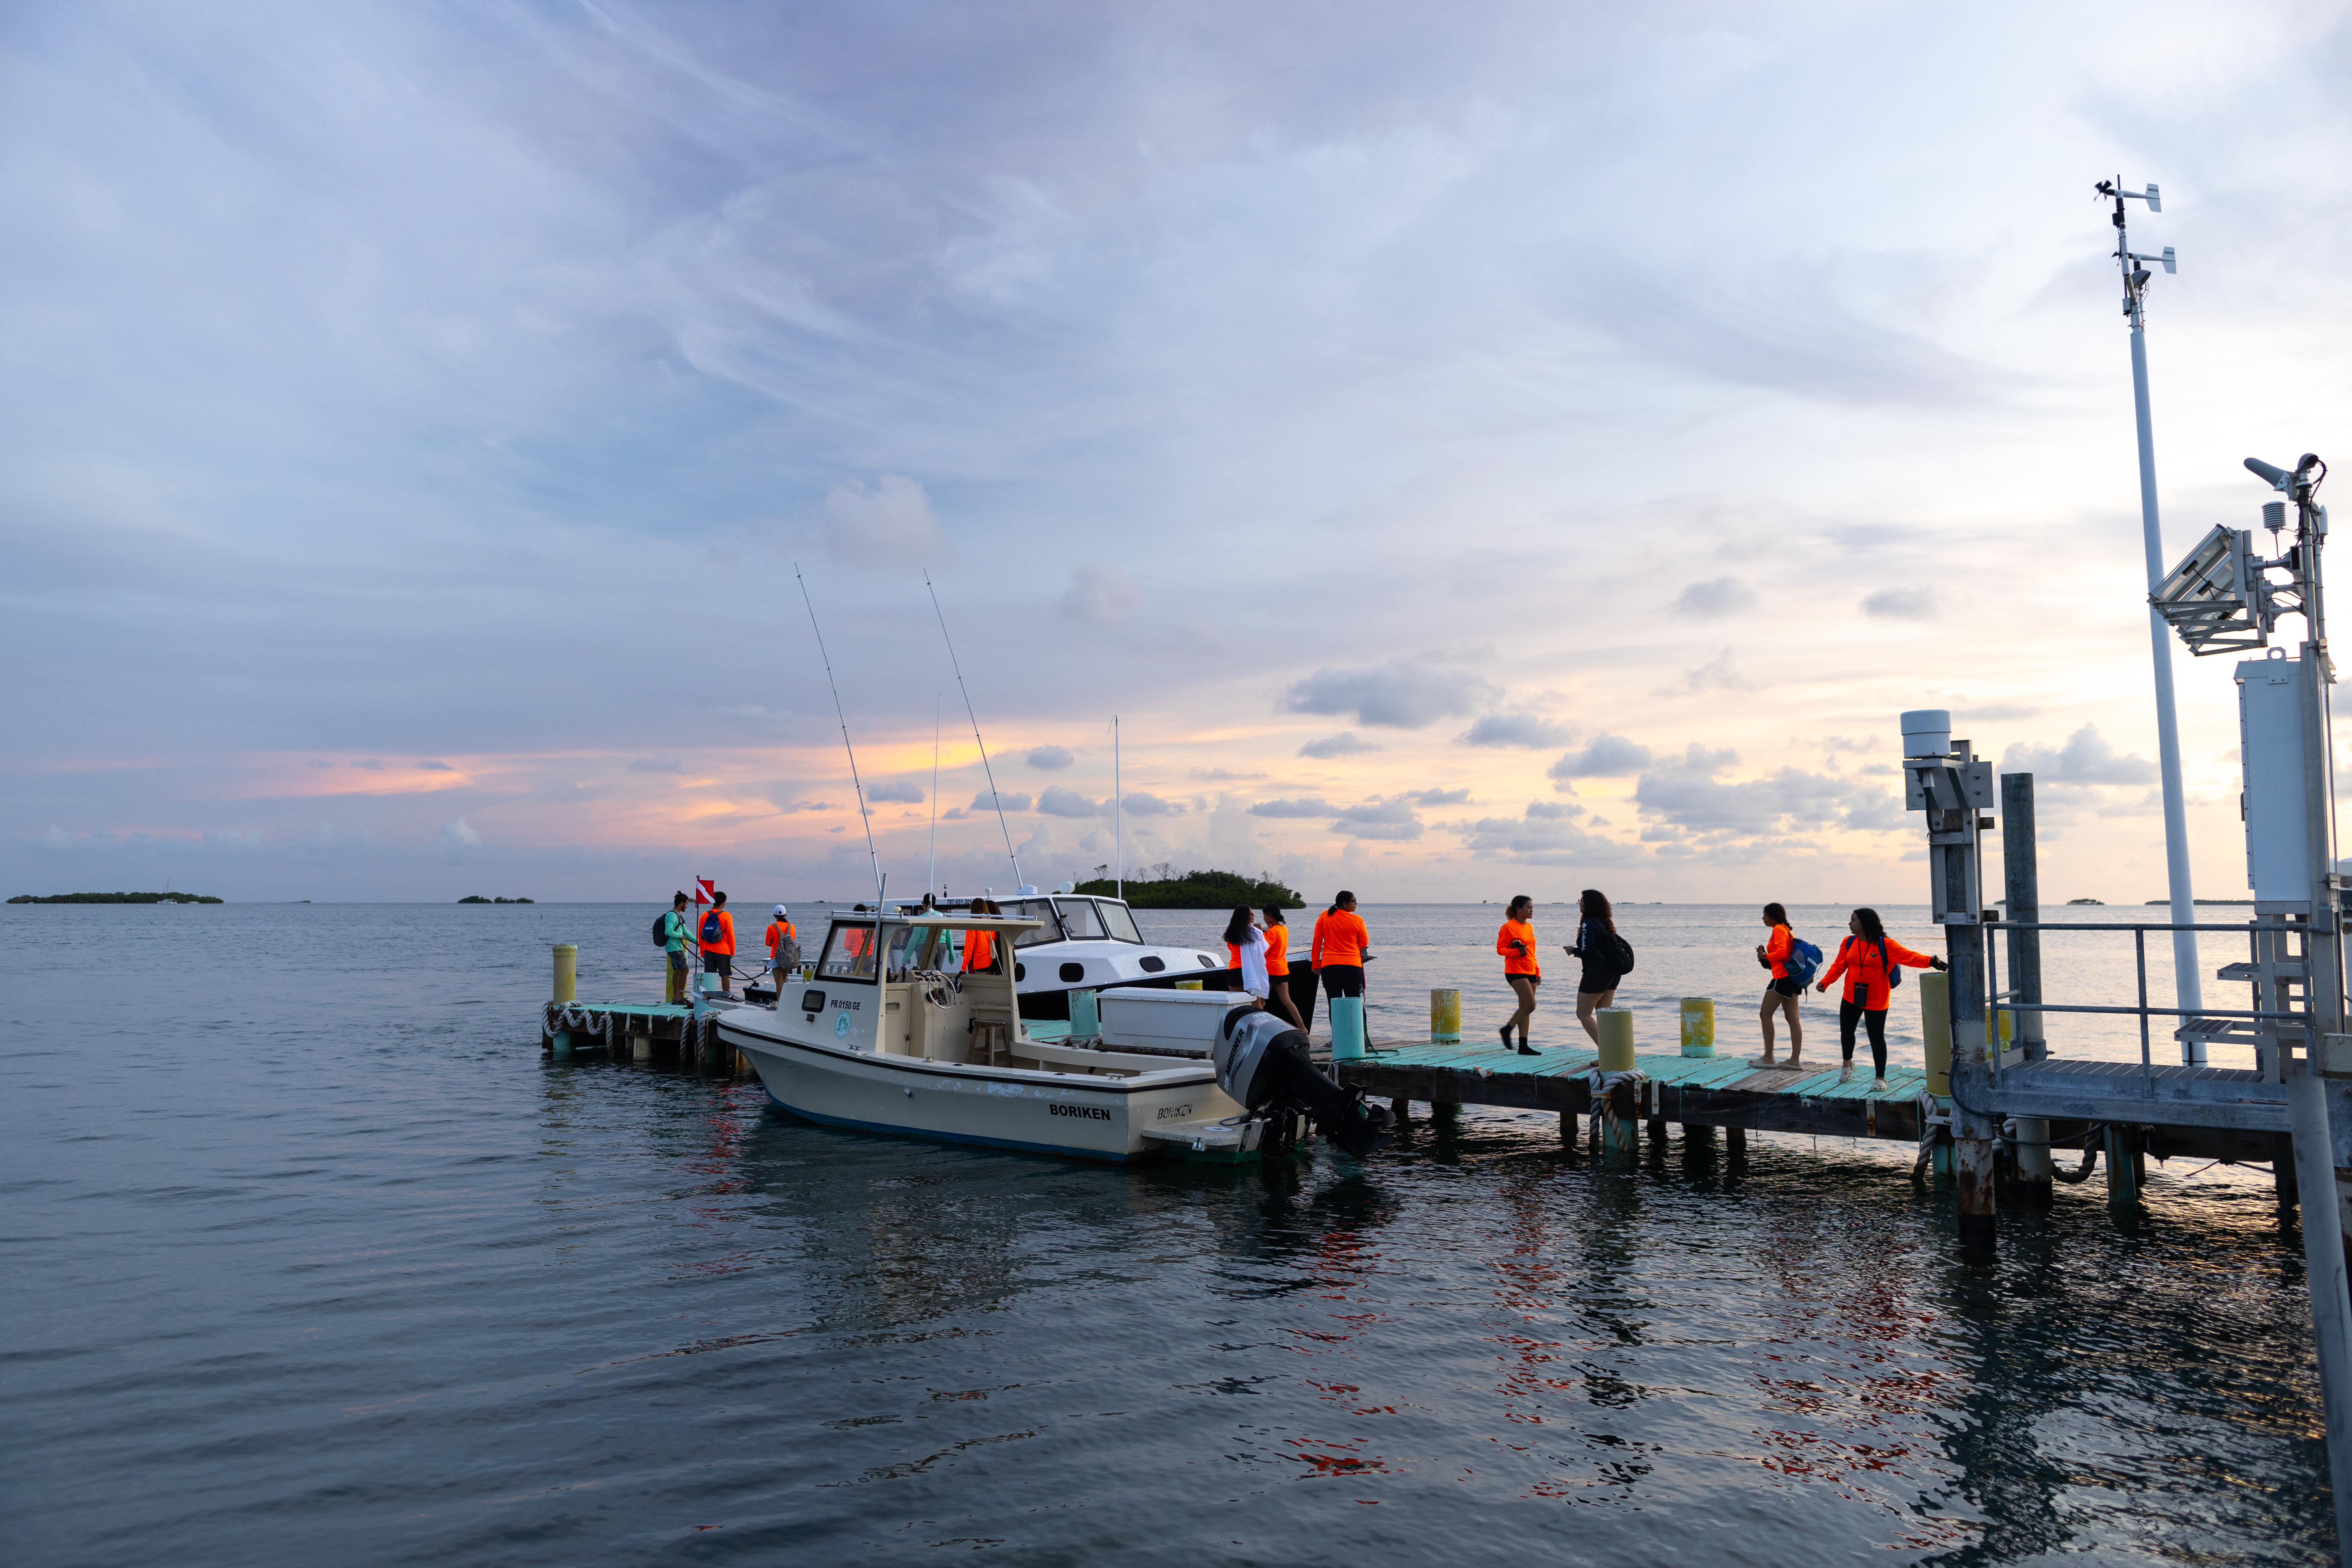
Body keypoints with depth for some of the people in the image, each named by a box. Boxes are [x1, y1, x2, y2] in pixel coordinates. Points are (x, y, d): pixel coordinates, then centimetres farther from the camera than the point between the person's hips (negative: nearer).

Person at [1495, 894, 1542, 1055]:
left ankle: (1523, 1046, 9)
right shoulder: (1509, 927, -10)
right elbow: (1500, 949, -11)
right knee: (1530, 1005, -16)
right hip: (1516, 972, -8)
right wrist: (1518, 952, -25)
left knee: (1525, 1008, 7)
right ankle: (1507, 1029, 2)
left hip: (1530, 972, 8)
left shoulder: (1529, 926, 15)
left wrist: (1538, 972, 19)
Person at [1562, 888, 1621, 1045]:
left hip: (1596, 973, -9)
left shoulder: (1589, 925, -15)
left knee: (1583, 1014, 1)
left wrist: (1573, 951, -1)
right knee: (1603, 1015, 14)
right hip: (1613, 973, 9)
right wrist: (1579, 952, 14)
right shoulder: (1606, 923, 12)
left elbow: (1586, 951, -21)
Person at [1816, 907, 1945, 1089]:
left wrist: (1929, 961, -34)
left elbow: (1909, 957, -17)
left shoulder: (1885, 944, -11)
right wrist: (1825, 982, -11)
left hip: (1876, 1001, -5)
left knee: (1876, 1038, -1)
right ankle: (1847, 1064, 42)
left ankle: (1880, 1078, 12)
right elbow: (1839, 966, 3)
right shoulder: (1849, 943, 3)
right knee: (1846, 1032, 15)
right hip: (1851, 998, 5)